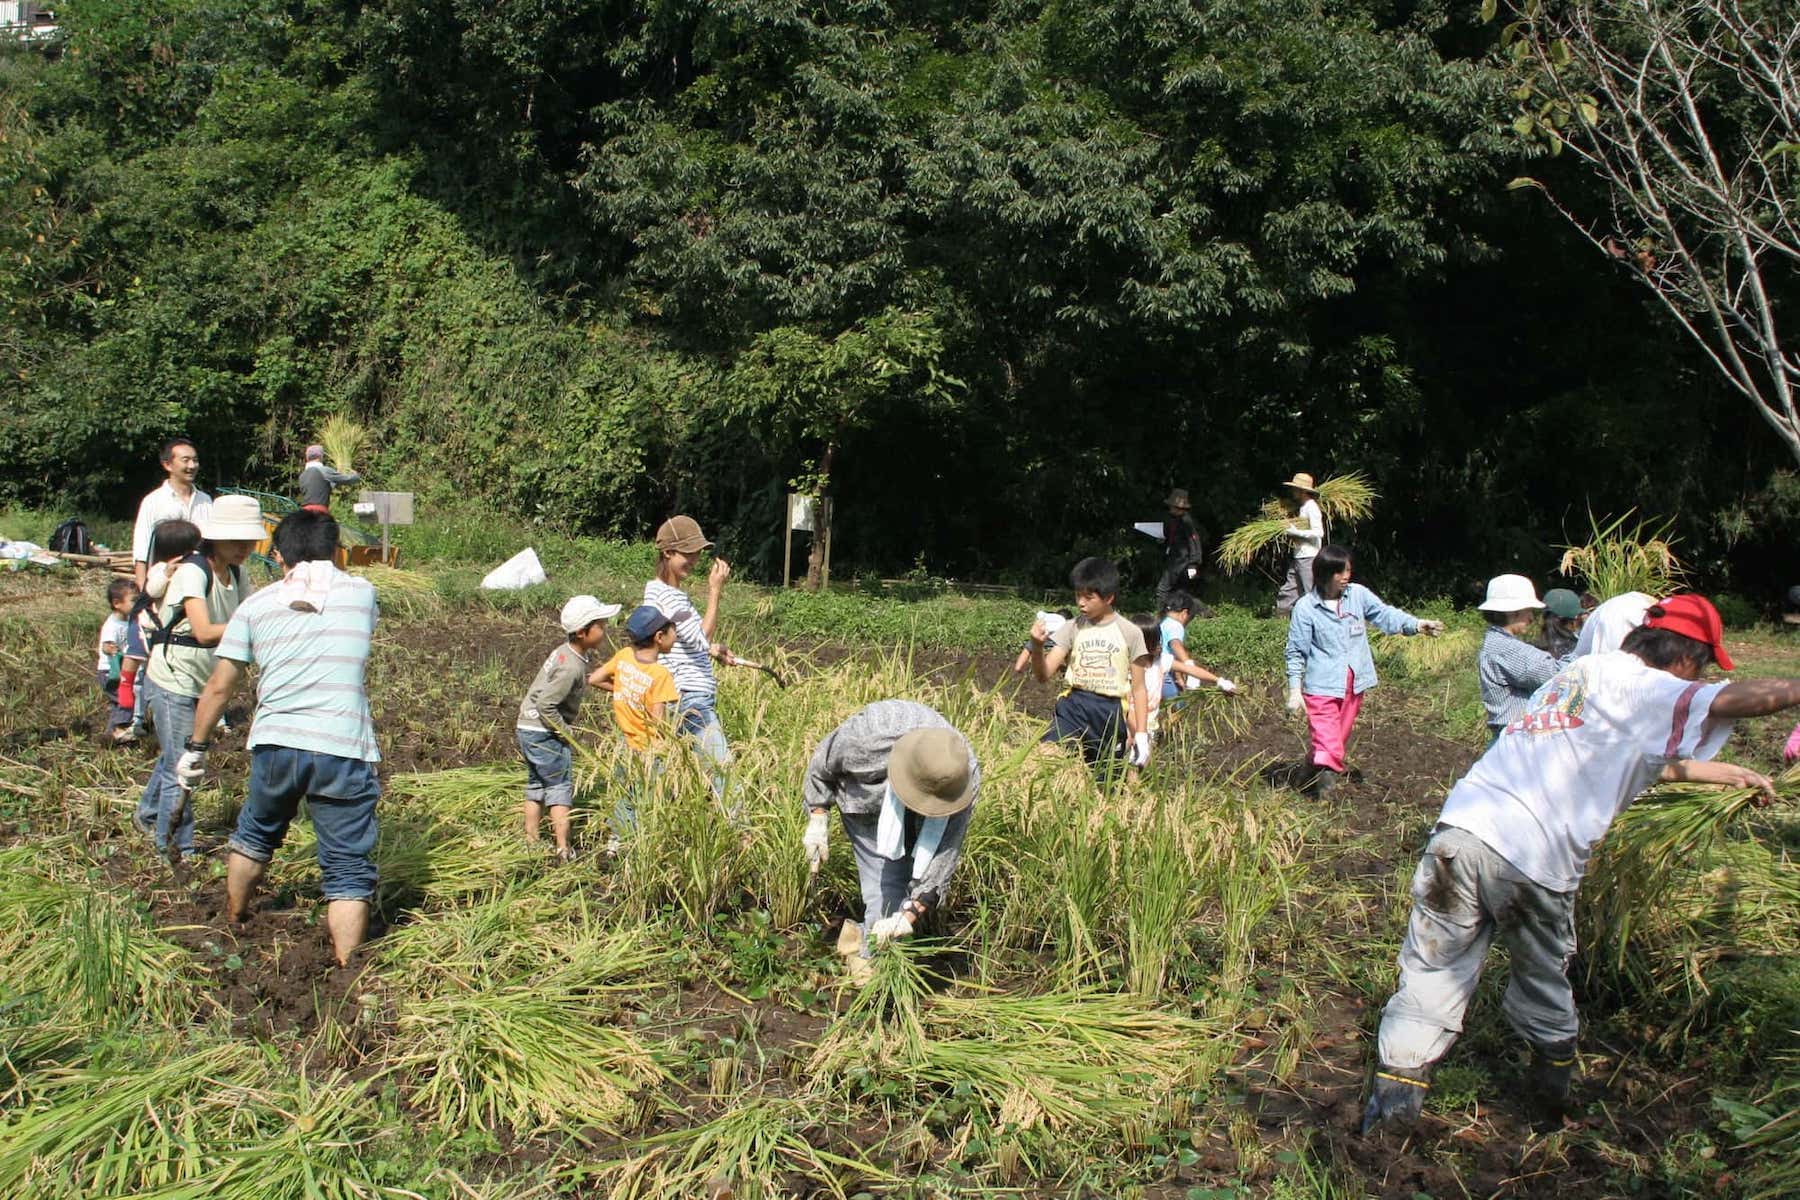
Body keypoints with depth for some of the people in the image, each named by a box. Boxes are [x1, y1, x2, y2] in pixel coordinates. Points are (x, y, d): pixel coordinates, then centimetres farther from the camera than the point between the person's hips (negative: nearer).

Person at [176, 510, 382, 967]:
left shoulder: (257, 605, 8)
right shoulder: (361, 593, 8)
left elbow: (219, 686, 10)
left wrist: (196, 747, 23)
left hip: (275, 745, 2)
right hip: (344, 750, -2)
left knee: (255, 835, 28)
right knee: (349, 868, 4)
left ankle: (233, 923, 48)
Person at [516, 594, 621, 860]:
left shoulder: (565, 649, 2)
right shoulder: (571, 668, -25)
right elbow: (546, 704, -27)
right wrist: (567, 733, -17)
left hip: (526, 727, 9)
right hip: (543, 732, -9)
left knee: (536, 785, 18)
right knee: (560, 788, -1)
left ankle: (532, 840, 28)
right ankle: (563, 850, -1)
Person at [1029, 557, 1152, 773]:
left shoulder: (1129, 633, 0)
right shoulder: (1073, 628, 3)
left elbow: (1138, 688, 4)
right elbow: (1043, 675, -2)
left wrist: (1141, 734, -1)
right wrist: (1037, 646, -22)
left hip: (1111, 713, 0)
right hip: (1074, 706, 0)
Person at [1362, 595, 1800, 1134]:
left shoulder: (1587, 669, 25)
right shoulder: (1640, 686, 1)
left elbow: (1645, 761, 37)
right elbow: (1734, 699, -15)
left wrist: (1732, 774, 45)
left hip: (1463, 828, 5)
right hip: (1534, 860, -5)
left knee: (1434, 969, 6)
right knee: (1542, 974, 19)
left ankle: (1396, 1087, 3)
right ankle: (1554, 1079, 36)